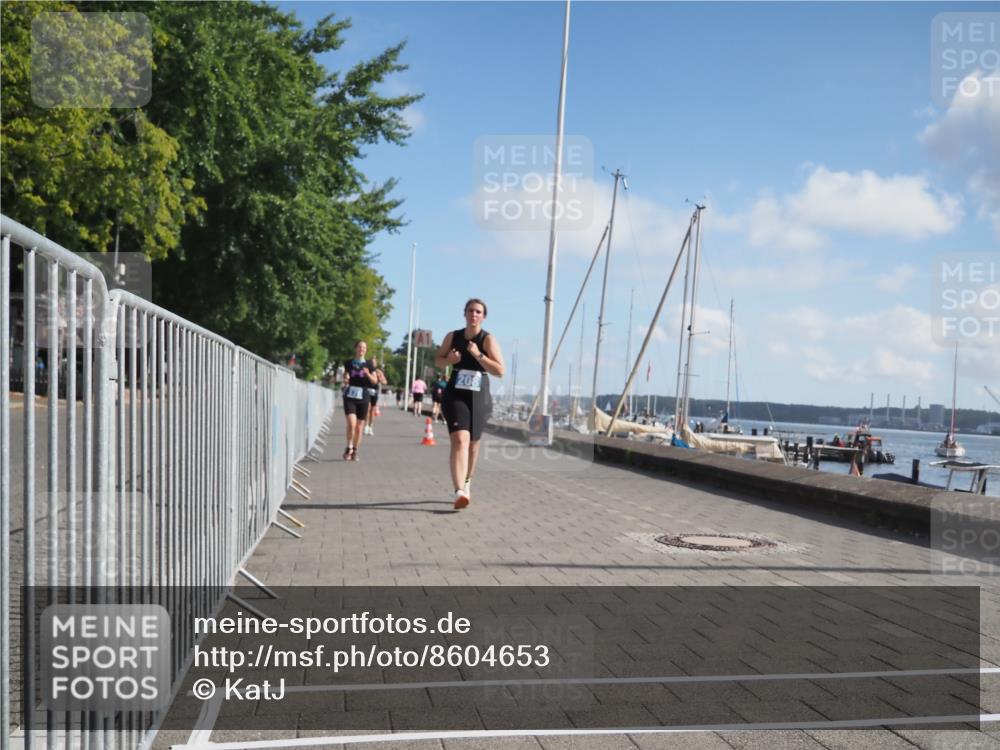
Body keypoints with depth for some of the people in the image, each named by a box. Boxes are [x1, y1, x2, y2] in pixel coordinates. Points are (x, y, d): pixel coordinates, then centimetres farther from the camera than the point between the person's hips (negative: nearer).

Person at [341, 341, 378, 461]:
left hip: (363, 398, 1)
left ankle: (355, 451, 20)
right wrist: (345, 380, -4)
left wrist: (368, 374, -17)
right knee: (351, 424, -18)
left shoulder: (368, 365, 5)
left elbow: (375, 380, 2)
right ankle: (349, 448, -1)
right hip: (349, 397, -1)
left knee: (359, 427, 6)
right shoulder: (348, 363, 6)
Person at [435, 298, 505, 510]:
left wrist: (478, 355, -23)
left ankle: (467, 482, 39)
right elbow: (438, 360, 17)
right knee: (459, 440, -19)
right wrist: (449, 359, -6)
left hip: (479, 396, 0)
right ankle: (459, 492, -28)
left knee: (473, 443, 14)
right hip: (455, 394, 0)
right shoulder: (453, 336, 3)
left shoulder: (488, 339, -6)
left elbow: (500, 371, -14)